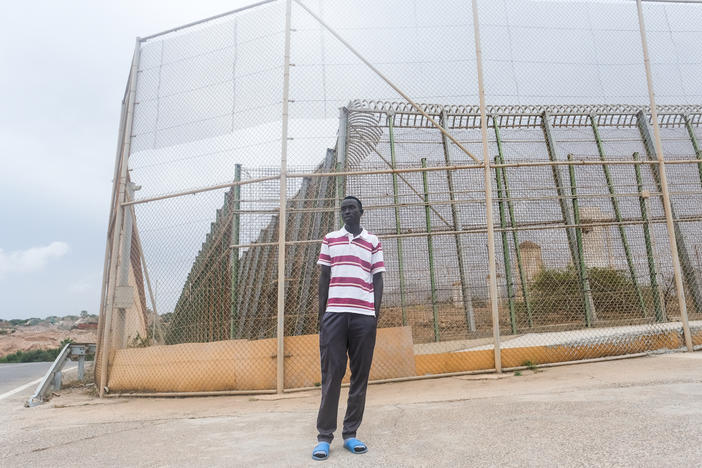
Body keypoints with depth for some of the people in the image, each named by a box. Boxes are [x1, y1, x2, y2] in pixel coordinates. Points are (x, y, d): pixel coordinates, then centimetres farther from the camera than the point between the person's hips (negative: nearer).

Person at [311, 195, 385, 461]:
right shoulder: (330, 239, 14)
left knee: (360, 375, 4)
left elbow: (378, 279, 10)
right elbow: (323, 277, 11)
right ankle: (324, 436, 7)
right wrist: (321, 312, 4)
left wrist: (376, 313, 0)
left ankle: (350, 434, 14)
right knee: (331, 374, -1)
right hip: (334, 313, 0)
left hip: (364, 315, 1)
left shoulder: (373, 242, 12)